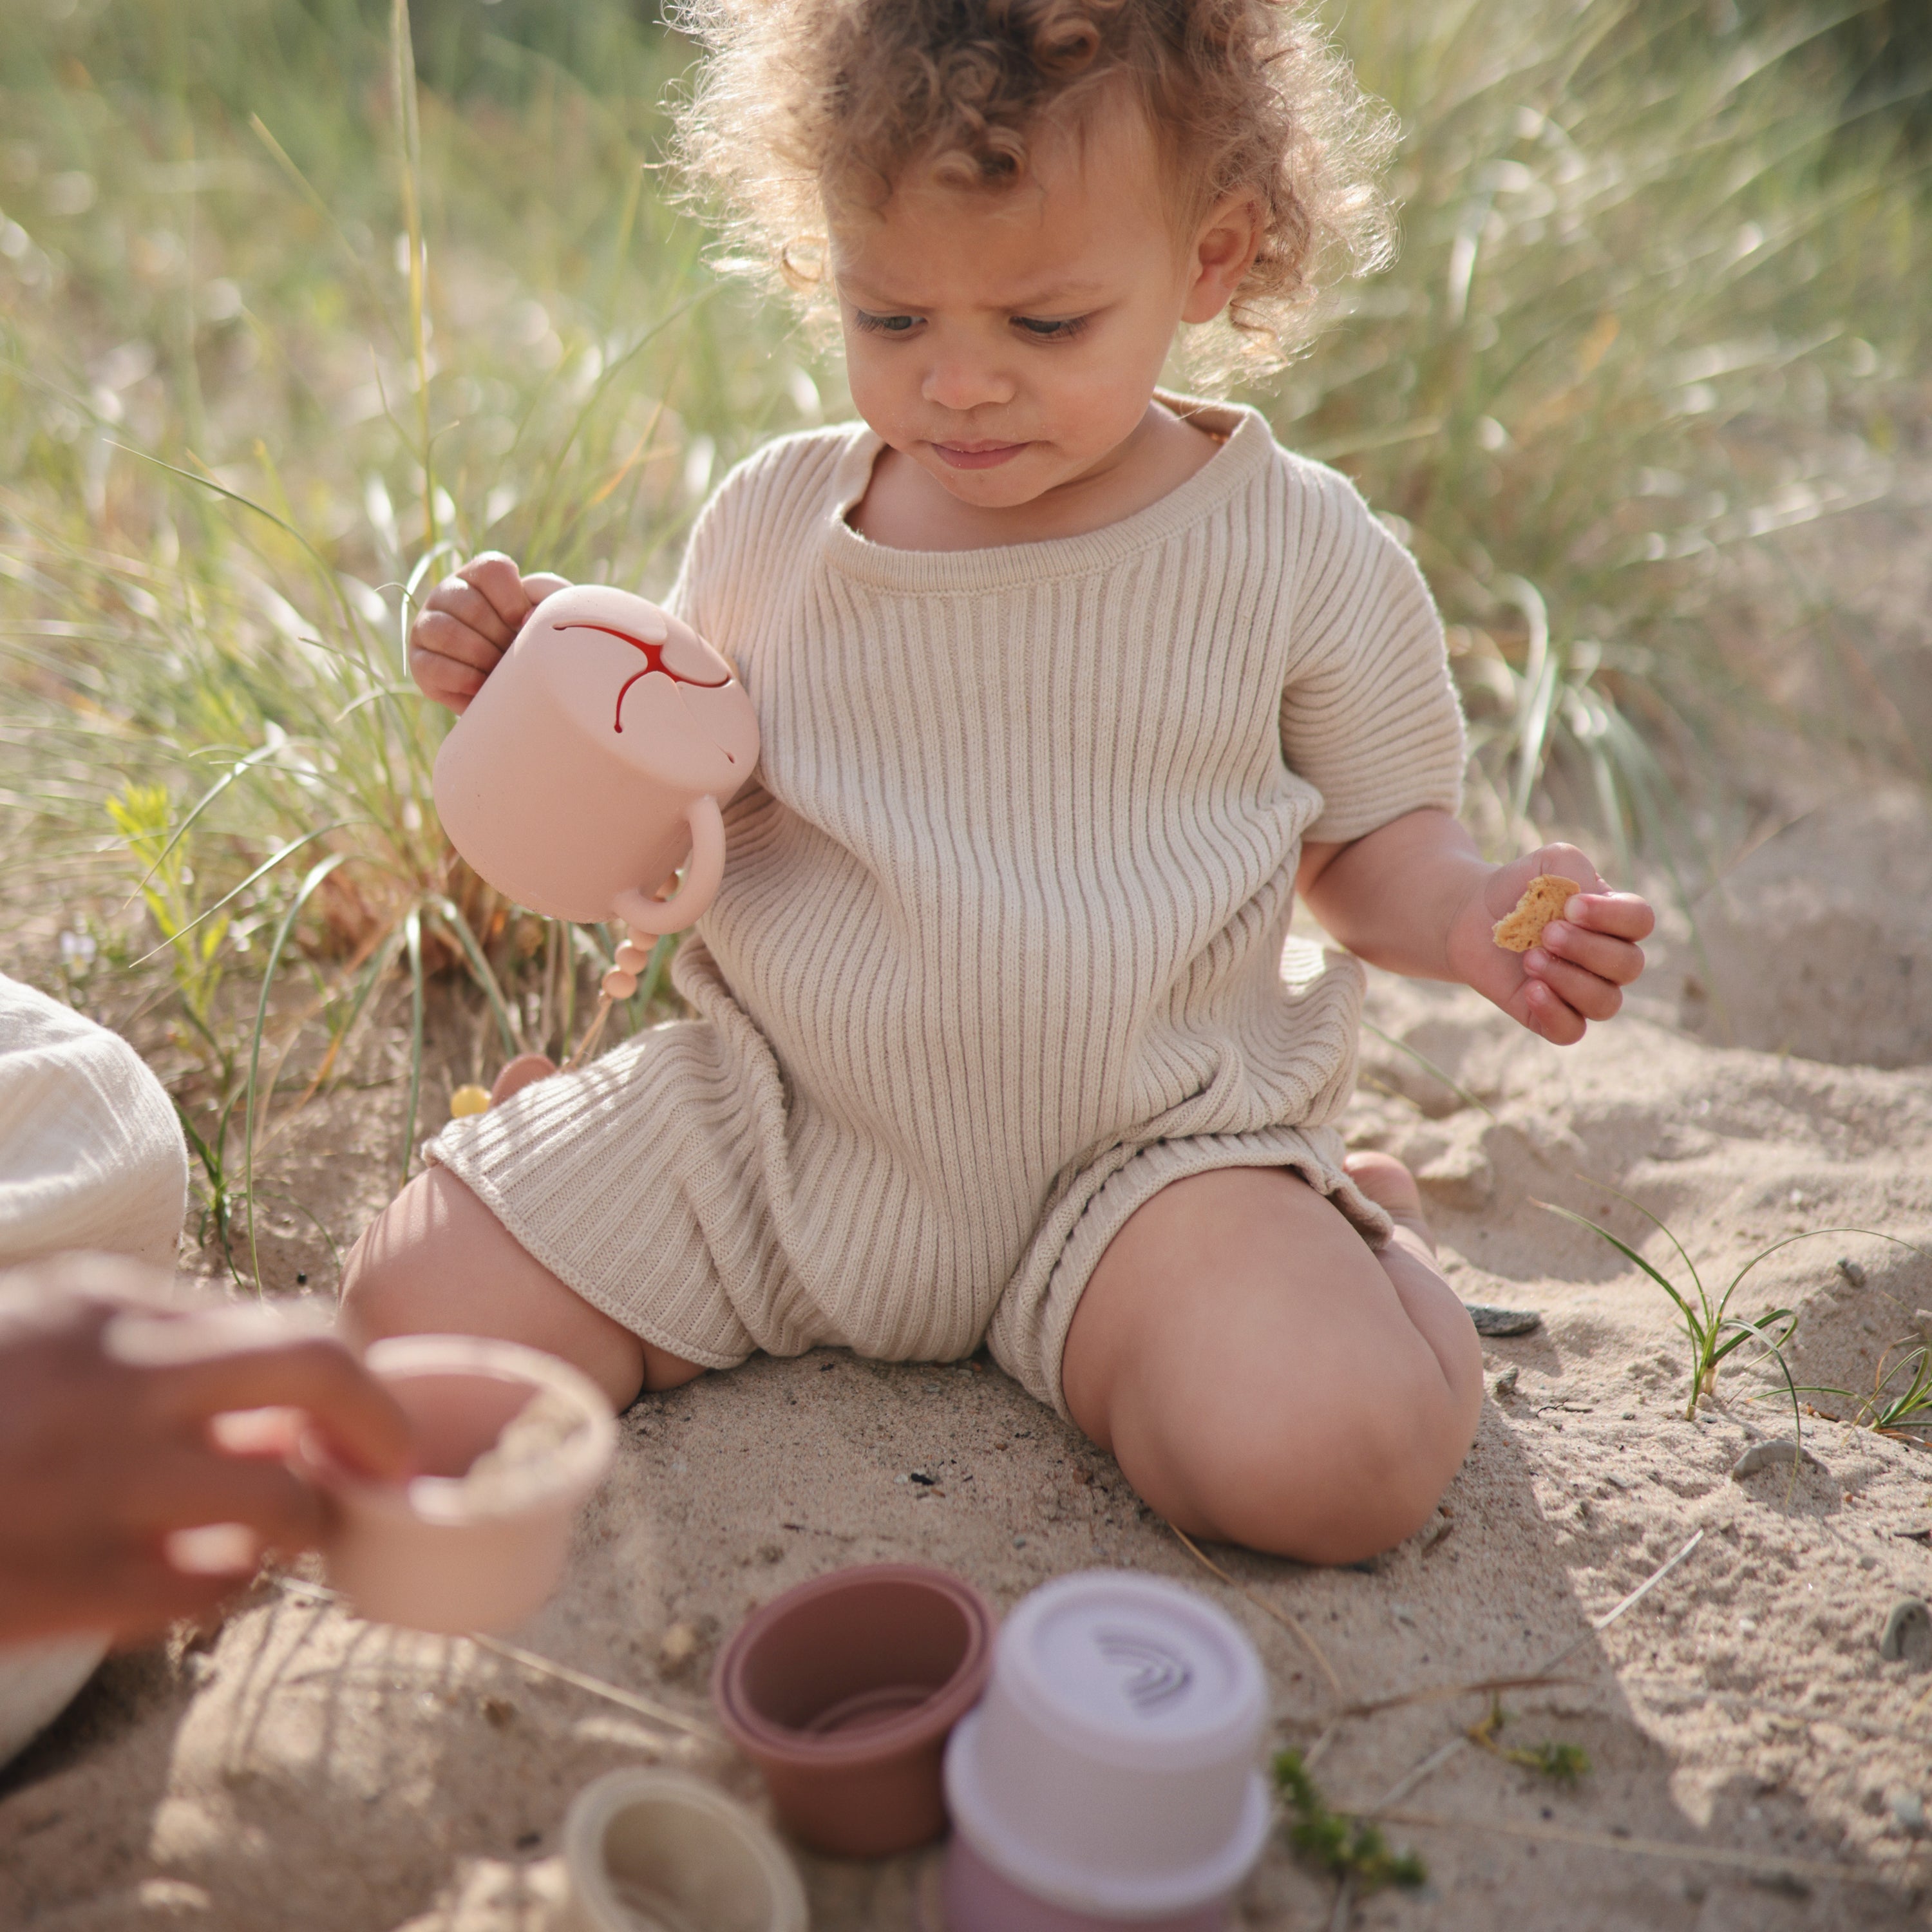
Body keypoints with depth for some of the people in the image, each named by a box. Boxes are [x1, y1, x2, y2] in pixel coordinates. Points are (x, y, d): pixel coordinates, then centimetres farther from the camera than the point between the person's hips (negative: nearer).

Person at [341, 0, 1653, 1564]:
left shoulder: (1299, 556, -6)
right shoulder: (772, 525, 0)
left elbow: (1370, 838, 8)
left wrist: (1461, 913, -15)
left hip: (1146, 1142, -2)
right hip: (773, 1129, 3)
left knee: (1326, 1458, -28)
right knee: (415, 1316, -7)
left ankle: (1373, 1230, 8)